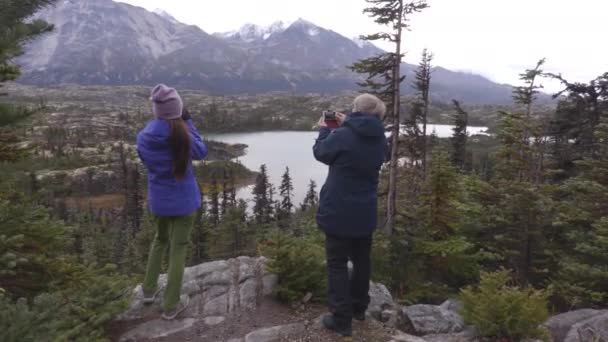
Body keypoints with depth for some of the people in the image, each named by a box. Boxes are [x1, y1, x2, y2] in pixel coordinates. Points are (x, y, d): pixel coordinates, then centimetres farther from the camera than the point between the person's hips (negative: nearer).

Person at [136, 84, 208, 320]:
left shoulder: (144, 137, -9)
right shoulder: (182, 134, -20)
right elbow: (201, 153, -2)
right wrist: (188, 121, -4)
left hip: (158, 200, 4)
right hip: (183, 200, -4)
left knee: (160, 240, 28)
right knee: (178, 248, 7)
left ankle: (149, 290, 36)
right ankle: (171, 306, 16)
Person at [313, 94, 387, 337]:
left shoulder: (342, 136, -19)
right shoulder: (380, 139, 1)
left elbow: (321, 152, -1)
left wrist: (324, 130, 15)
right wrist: (345, 126, 15)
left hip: (339, 212, -6)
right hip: (365, 213, 6)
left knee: (337, 264, 5)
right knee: (362, 261, 20)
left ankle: (341, 319, 9)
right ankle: (359, 308, 35)